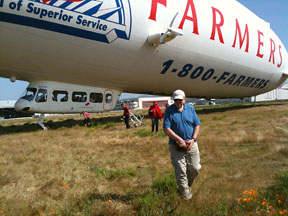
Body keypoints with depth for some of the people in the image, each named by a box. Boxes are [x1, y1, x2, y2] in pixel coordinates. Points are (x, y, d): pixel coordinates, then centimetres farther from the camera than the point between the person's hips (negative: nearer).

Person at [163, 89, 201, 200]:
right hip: (176, 146, -3)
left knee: (195, 168, 7)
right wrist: (180, 140, -17)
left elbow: (197, 125, 6)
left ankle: (187, 185, 34)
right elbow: (166, 129, -11)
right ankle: (186, 195, 14)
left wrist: (193, 139, -8)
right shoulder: (169, 110, -6)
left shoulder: (190, 108, 4)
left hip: (191, 144, 3)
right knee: (180, 172, -1)